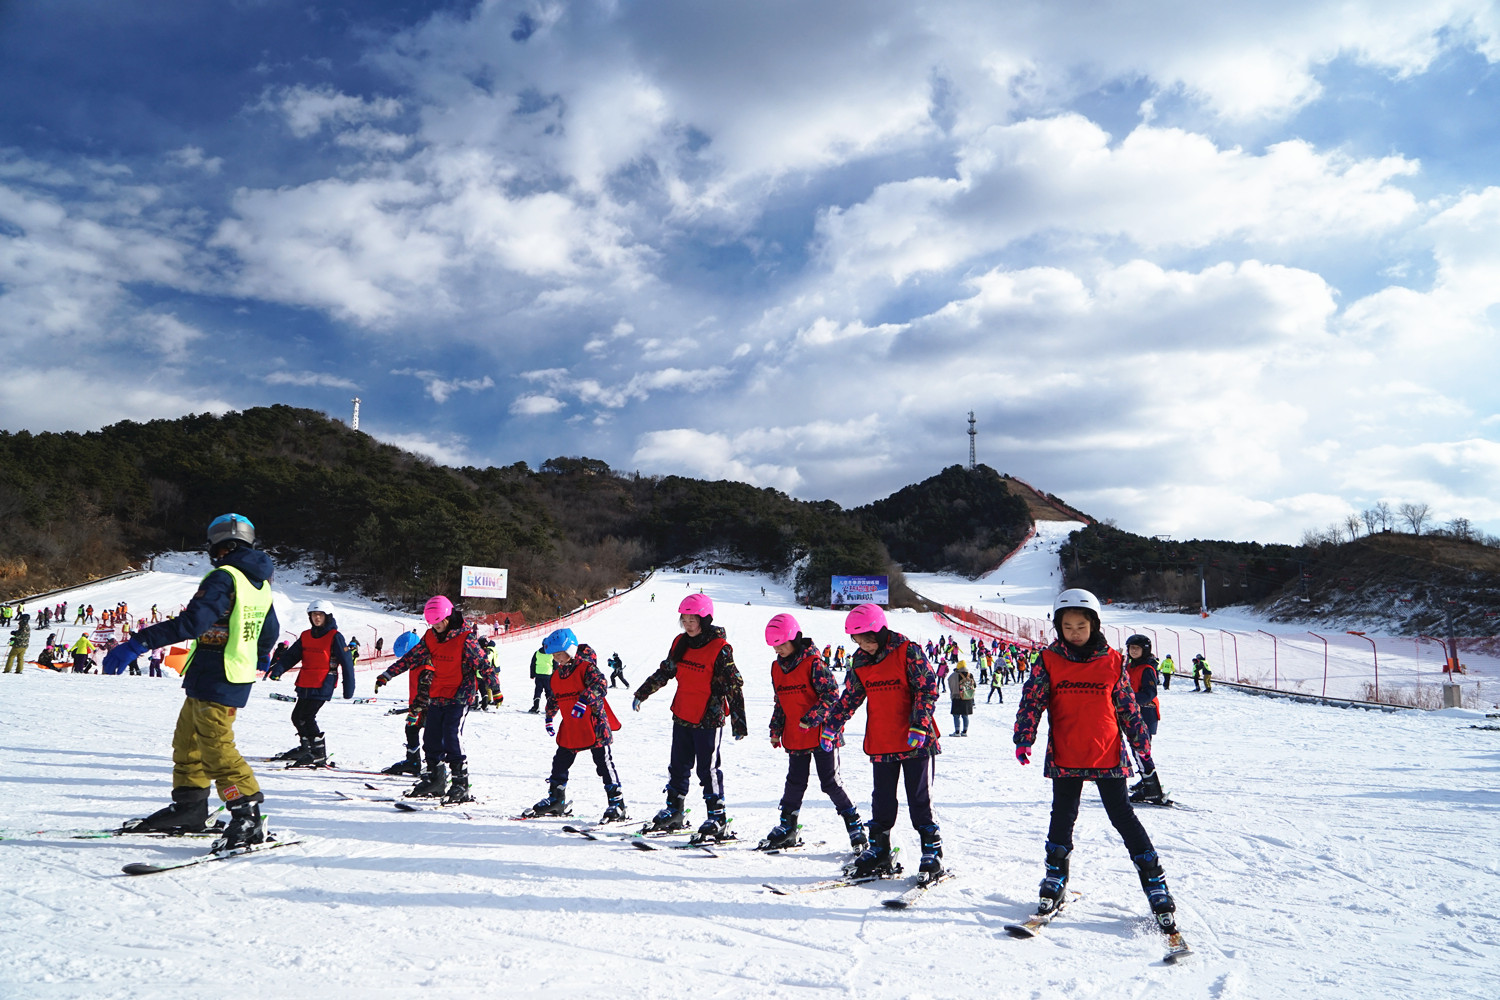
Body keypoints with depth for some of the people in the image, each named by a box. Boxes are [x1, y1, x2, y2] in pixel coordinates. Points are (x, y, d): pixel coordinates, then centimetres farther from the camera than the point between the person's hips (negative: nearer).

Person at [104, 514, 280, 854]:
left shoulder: (224, 578, -15)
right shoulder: (260, 583, 12)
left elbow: (192, 623, -27)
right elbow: (270, 629, 25)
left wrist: (139, 642, -28)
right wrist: (262, 655, 45)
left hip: (216, 681, -9)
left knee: (217, 748, -8)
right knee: (187, 741, 18)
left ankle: (248, 817, -7)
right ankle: (189, 808, 26)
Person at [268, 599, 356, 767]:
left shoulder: (335, 637, -7)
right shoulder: (306, 636, 12)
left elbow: (347, 662, -7)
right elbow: (291, 655, 8)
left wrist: (348, 689, -8)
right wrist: (278, 669, -12)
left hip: (322, 687, -7)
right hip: (305, 686, 7)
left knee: (306, 717, -14)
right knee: (297, 717, 13)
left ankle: (319, 755, -6)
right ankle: (306, 747, 32)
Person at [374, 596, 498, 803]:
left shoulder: (465, 638, -13)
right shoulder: (430, 637, 5)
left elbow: (483, 664, -13)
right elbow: (411, 657, 12)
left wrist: (496, 689, -16)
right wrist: (387, 675, 13)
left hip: (458, 697, -7)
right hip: (436, 697, 7)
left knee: (451, 739, -14)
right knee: (432, 740, 10)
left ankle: (462, 785, -7)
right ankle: (434, 781, 23)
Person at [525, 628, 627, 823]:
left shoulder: (586, 667, -11)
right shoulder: (557, 674, 12)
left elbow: (599, 684, -28)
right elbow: (553, 698, 26)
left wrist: (584, 701, -39)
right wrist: (549, 718, 28)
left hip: (594, 725, -8)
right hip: (570, 730, 8)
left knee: (604, 764, -5)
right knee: (560, 762, 14)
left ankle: (617, 806, -1)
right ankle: (556, 801, 31)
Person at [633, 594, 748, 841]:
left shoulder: (720, 649, -15)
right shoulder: (680, 643, 4)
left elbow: (734, 687, -13)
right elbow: (664, 672, 17)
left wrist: (738, 723, -14)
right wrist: (641, 694, 18)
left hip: (708, 719, -7)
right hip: (682, 716, 7)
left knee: (708, 769, -2)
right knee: (678, 765, 15)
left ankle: (717, 819, 7)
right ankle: (674, 812, 27)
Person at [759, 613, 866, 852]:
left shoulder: (813, 662, -14)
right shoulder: (777, 667, 8)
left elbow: (831, 695, -17)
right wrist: (776, 729, 16)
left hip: (822, 734, -6)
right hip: (794, 737, 6)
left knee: (830, 783, -2)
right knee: (795, 783, 12)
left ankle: (855, 827, 10)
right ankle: (786, 829, 23)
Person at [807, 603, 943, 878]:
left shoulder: (908, 652, -12)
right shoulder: (859, 661, 3)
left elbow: (928, 689, -12)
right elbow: (849, 699, 9)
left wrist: (919, 725, -21)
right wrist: (829, 726, 1)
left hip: (916, 742, -4)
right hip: (880, 744, 5)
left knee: (920, 800, 3)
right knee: (882, 802, 11)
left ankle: (932, 851, 15)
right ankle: (878, 851, 21)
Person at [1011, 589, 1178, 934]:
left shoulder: (1111, 661, 0)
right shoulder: (1049, 661, -1)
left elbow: (1129, 708, 8)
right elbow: (1031, 702, -5)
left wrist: (1144, 748, 11)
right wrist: (1024, 739, -18)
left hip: (1108, 756, -1)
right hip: (1065, 757, 1)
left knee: (1122, 815, 2)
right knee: (1063, 816, 10)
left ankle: (1155, 883, 12)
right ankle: (1055, 880, 25)